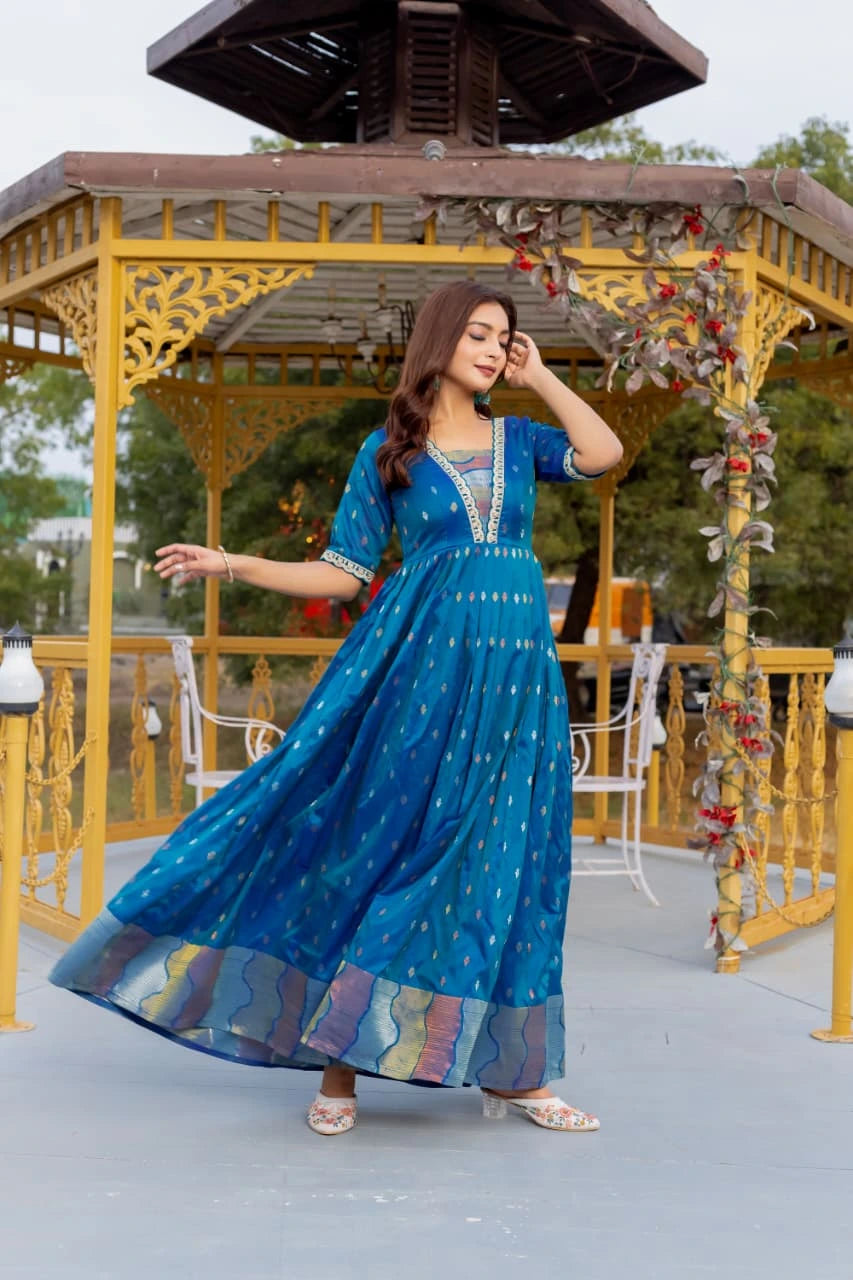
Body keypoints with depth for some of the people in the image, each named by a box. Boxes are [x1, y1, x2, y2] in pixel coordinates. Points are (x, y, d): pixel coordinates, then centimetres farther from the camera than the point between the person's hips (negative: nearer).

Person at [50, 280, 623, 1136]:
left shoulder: (519, 440, 13)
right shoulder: (388, 450, 6)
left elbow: (605, 455, -5)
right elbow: (343, 573, 6)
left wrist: (539, 378, 3)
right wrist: (231, 565, -2)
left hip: (515, 671, 3)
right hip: (422, 659, -3)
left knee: (507, 863, 5)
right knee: (386, 845, -3)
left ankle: (510, 1072, 14)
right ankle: (340, 1067, 7)